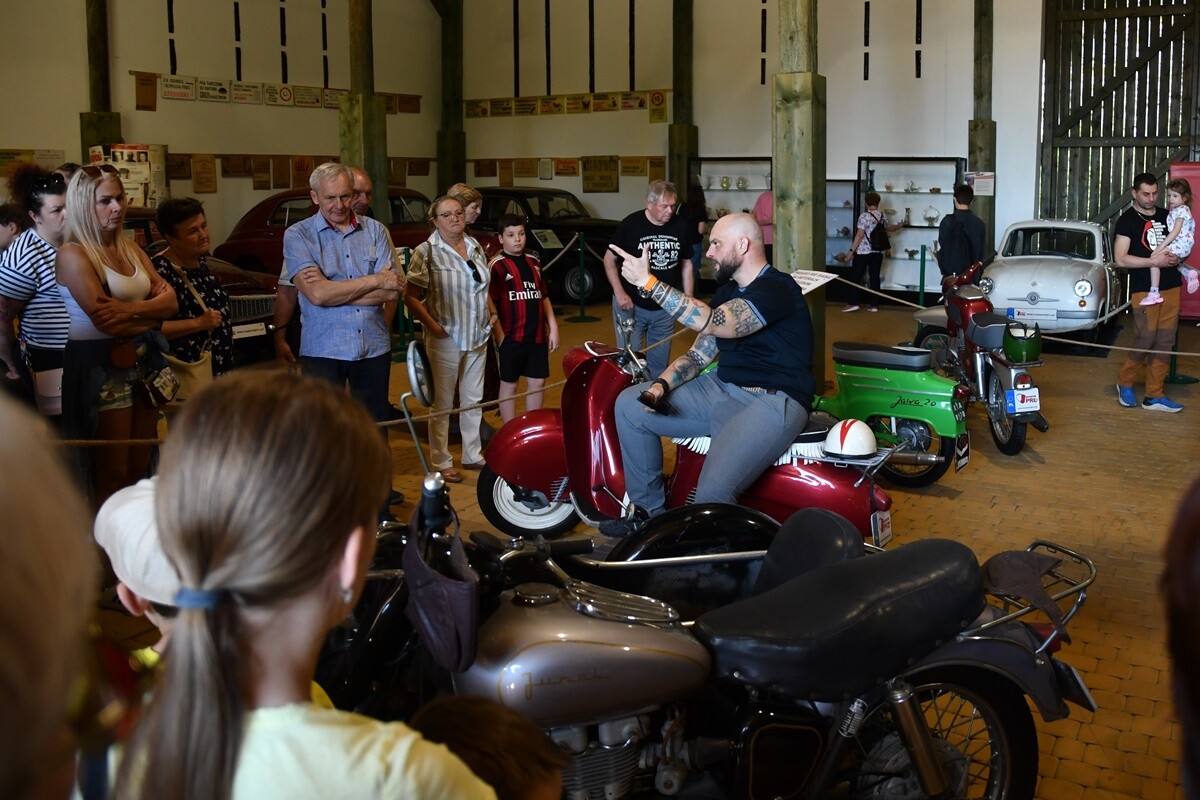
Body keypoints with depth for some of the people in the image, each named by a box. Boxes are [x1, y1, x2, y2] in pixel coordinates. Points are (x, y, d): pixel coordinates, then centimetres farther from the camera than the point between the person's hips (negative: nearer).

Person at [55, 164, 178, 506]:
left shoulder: (130, 248, 11)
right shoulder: (73, 255, -11)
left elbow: (170, 300, 1)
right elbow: (104, 322, -20)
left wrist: (132, 309, -17)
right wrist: (153, 315, -7)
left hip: (144, 360, 7)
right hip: (101, 365, -7)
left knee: (139, 471, 10)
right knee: (111, 478, -1)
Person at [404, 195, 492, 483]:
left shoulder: (475, 246, 8)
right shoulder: (426, 252, -11)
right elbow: (411, 297, -12)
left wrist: (491, 314, 8)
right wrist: (433, 326, -18)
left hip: (477, 337, 6)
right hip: (446, 338, -6)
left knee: (473, 399, 15)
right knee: (443, 403, 3)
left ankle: (472, 454, 28)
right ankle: (441, 462, 12)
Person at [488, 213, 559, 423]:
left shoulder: (534, 263, 12)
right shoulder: (498, 266, -8)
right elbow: (490, 303, -12)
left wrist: (553, 327, 12)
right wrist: (500, 336, -16)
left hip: (537, 335, 6)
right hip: (512, 336, -6)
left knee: (537, 382, 11)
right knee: (509, 384, 5)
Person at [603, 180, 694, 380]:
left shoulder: (680, 227, -2)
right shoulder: (630, 225, -12)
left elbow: (686, 264, 9)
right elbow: (609, 258, -4)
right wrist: (619, 293, -14)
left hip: (665, 309, 3)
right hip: (631, 305, -3)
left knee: (660, 363, 13)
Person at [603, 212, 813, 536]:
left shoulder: (777, 289, -14)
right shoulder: (726, 291, 15)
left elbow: (713, 324, -28)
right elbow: (699, 354, 16)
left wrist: (648, 282, -28)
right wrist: (661, 385, -4)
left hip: (771, 402, -9)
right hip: (722, 390, 10)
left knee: (711, 495, -32)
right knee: (629, 404, 4)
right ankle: (649, 511, 10)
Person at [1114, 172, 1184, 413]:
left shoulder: (1167, 216, 13)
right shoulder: (1127, 221, -3)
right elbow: (1120, 259, -12)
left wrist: (1177, 257, 0)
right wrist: (1154, 261, -19)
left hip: (1171, 287, 6)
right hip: (1144, 290, -6)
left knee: (1165, 343, 5)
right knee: (1145, 340, -7)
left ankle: (1154, 395, 11)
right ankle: (1124, 382, 16)